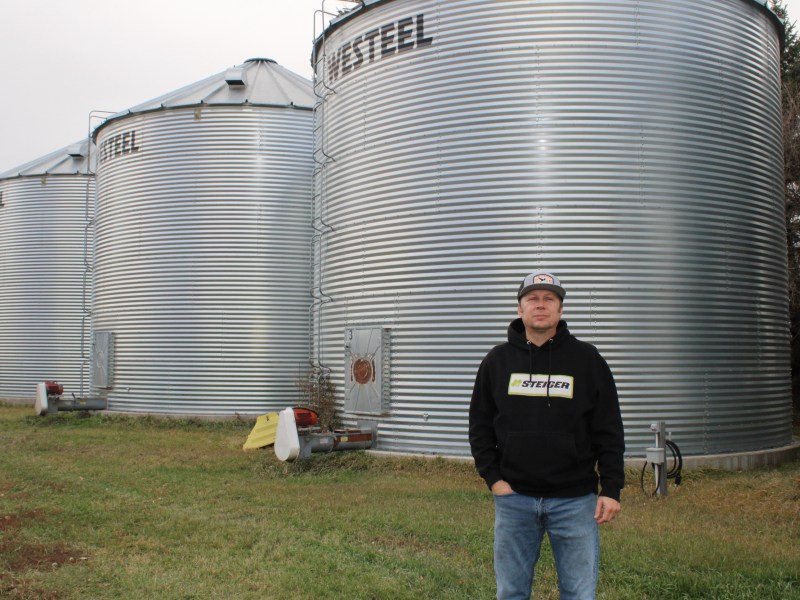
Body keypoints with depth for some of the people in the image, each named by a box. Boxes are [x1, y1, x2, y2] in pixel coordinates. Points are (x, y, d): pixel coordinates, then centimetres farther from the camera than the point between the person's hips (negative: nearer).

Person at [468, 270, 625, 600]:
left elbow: (609, 431, 1)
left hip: (574, 500, -1)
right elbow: (480, 425, 9)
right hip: (513, 498, 2)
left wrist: (611, 489, -4)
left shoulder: (586, 359, 1)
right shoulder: (498, 360, 5)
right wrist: (492, 477, 0)